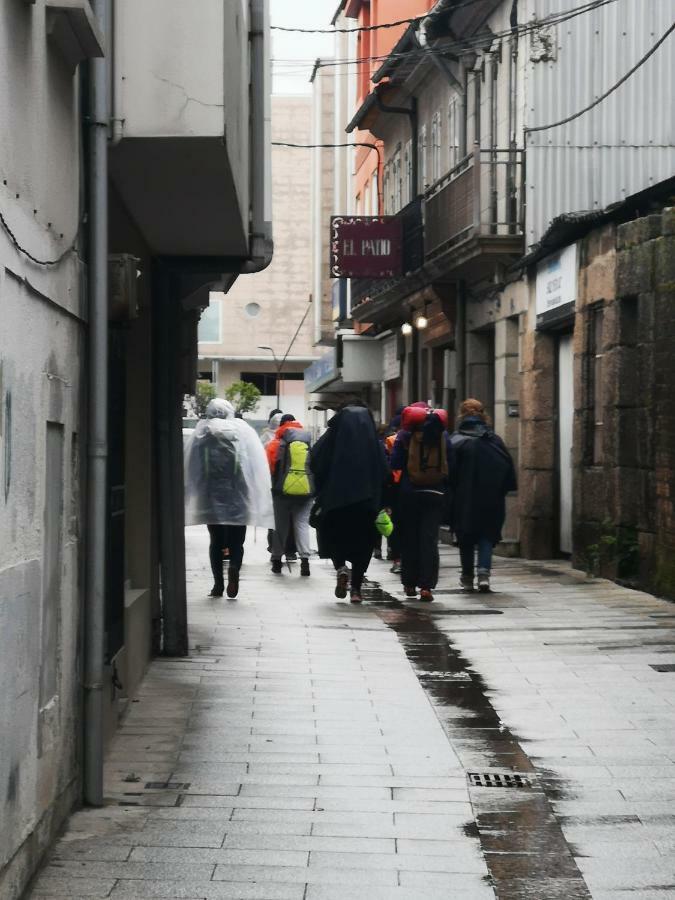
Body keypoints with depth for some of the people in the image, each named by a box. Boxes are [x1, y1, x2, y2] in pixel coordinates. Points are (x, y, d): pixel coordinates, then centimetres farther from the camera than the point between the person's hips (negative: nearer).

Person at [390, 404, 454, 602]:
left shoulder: (405, 435, -1)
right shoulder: (443, 435, 6)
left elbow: (395, 464, -7)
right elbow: (450, 466, 4)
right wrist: (447, 488, 11)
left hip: (409, 494, -1)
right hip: (436, 493, 1)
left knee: (409, 539, 10)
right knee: (430, 539, -2)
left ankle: (410, 584, 15)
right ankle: (426, 586, -11)